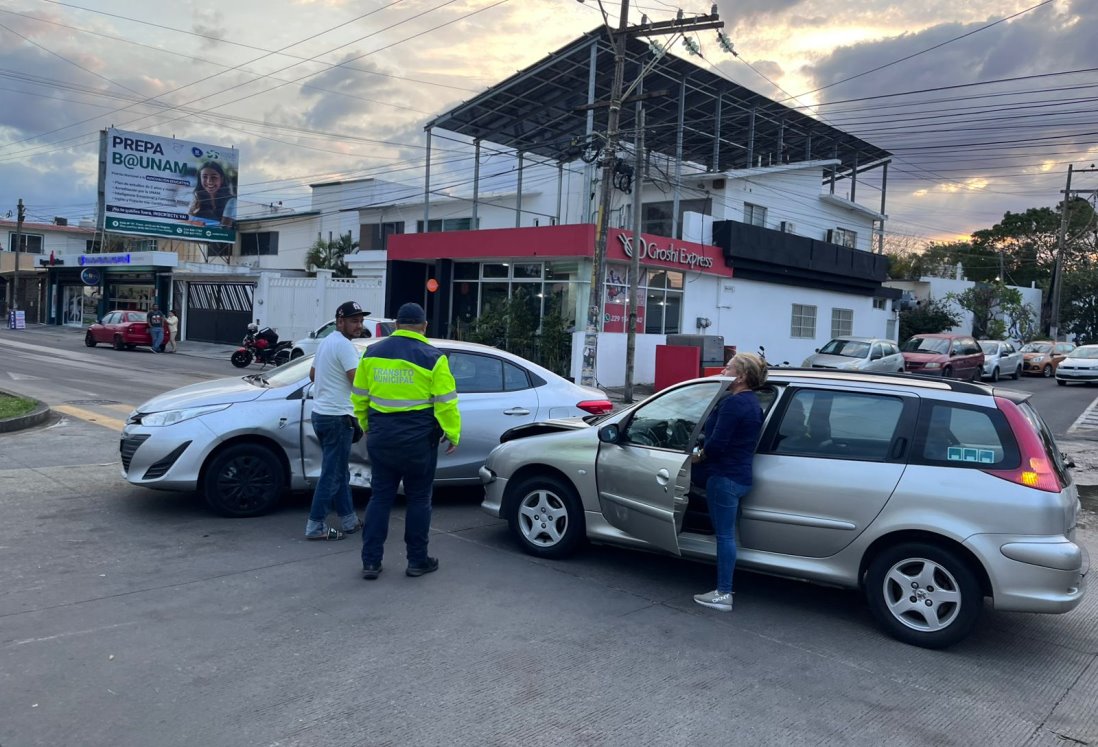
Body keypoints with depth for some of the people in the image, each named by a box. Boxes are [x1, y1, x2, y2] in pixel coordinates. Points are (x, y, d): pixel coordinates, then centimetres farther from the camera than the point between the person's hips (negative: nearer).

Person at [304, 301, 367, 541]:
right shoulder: (344, 345, -16)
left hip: (321, 413, 10)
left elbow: (312, 375, 25)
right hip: (337, 417, -10)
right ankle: (316, 526, 1)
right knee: (333, 473, -4)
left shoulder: (326, 342, 15)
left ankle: (349, 521, 24)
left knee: (339, 471, 16)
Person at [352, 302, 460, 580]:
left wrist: (367, 426, 24)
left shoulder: (372, 352, 4)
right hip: (419, 440, -3)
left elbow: (359, 397, 10)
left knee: (380, 496, 11)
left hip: (381, 437, 4)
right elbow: (446, 402, -9)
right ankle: (417, 561, 16)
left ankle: (371, 561, 11)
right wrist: (453, 434, 2)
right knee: (418, 499, 9)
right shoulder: (432, 357, -9)